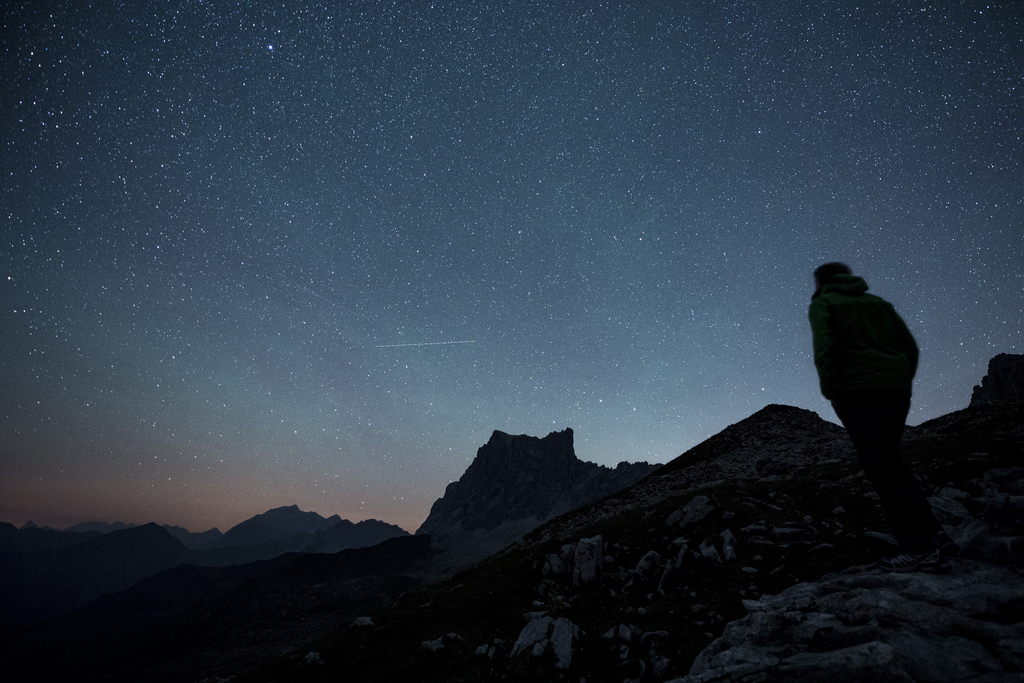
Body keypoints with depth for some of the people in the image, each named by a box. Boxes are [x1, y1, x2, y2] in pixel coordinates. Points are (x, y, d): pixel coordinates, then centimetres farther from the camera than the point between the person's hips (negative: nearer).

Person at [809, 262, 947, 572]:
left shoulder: (822, 304, 6)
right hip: (896, 386, 7)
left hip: (857, 389, -7)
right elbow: (909, 345, 16)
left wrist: (831, 392, -8)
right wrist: (902, 384, 18)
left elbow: (824, 348, -10)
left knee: (881, 466, -5)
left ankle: (919, 547, -5)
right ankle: (926, 527, 11)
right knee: (889, 460, 18)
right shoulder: (878, 302, 23)